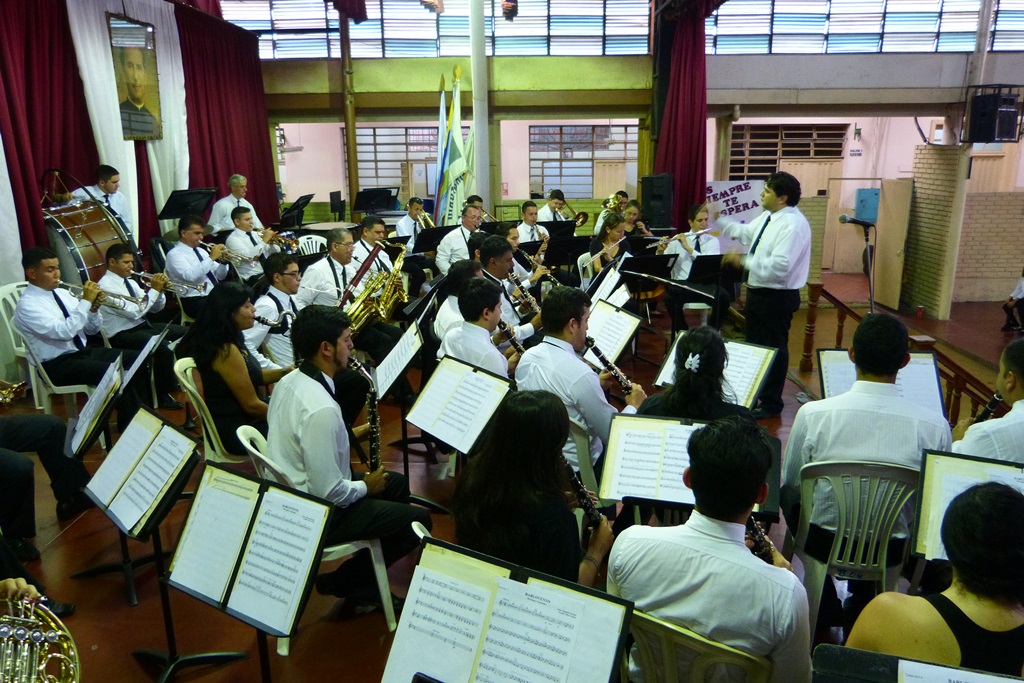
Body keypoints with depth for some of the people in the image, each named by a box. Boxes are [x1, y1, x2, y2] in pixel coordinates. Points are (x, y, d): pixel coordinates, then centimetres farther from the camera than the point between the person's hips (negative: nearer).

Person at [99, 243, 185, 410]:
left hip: (143, 325, 10)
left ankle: (171, 380, 22)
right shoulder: (107, 285, -15)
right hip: (122, 335, -10)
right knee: (163, 346, -31)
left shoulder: (129, 282, 12)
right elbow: (134, 312, -25)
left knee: (183, 332, 9)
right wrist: (154, 290, -20)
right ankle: (162, 396, -16)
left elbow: (155, 308, 12)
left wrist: (159, 290, -7)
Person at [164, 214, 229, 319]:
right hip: (195, 301, -7)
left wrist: (223, 262, 0)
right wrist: (211, 258, -19)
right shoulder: (174, 254, -2)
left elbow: (220, 276, 20)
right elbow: (190, 276, -22)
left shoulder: (201, 251, 20)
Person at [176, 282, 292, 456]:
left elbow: (251, 376, 13)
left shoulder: (229, 339, 3)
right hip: (233, 433, -9)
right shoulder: (226, 351, -25)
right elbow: (251, 404, -21)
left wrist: (284, 372, -2)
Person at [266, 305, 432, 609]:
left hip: (291, 493, 10)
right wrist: (365, 486, -10)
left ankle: (361, 578, 26)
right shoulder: (321, 409, -32)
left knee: (397, 483, 21)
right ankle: (346, 581, 11)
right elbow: (329, 492, -29)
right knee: (418, 521, -5)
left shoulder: (289, 382, -2)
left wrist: (349, 435, 3)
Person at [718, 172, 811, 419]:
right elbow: (745, 232, 22)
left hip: (777, 297, -10)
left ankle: (771, 403, 23)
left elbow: (779, 266, -31)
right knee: (754, 344, 22)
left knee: (774, 349, 6)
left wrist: (744, 261, -28)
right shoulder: (768, 217, 5)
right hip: (758, 291, 10)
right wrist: (719, 220, 15)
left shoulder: (793, 225, -24)